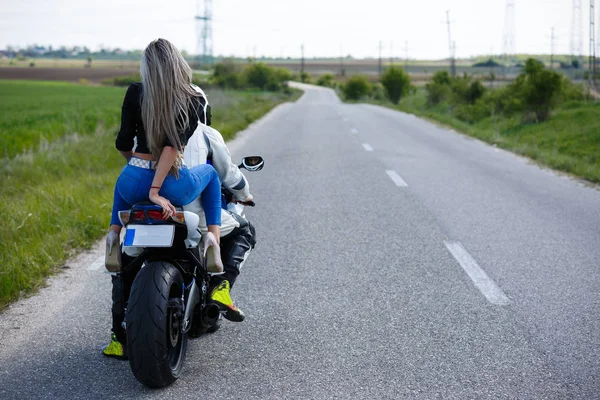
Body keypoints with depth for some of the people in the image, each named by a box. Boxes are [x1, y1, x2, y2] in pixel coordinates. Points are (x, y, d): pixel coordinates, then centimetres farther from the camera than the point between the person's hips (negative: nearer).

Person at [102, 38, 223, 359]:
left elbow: (123, 143, 5)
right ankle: (213, 238, 14)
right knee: (210, 173, 31)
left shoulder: (135, 94, 3)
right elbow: (174, 145, -13)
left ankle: (114, 233, 14)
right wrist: (157, 191, -13)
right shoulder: (195, 101, 0)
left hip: (136, 181, 2)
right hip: (176, 186, -2)